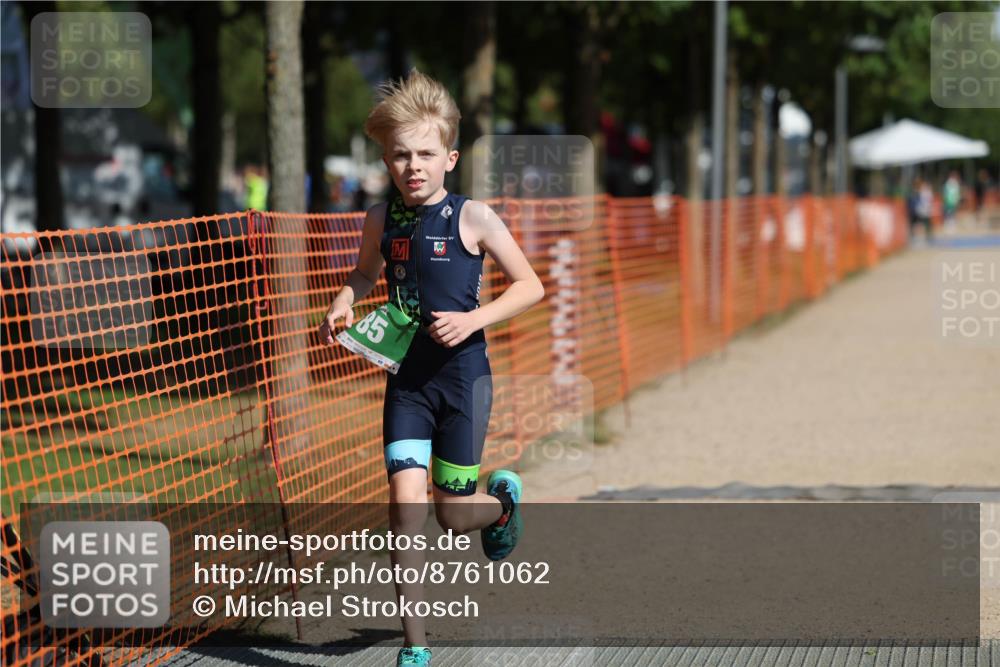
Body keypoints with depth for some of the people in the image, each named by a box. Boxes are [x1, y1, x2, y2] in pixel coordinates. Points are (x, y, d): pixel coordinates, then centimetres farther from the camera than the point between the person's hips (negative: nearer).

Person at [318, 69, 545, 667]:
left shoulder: (472, 217, -10)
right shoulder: (382, 218, 1)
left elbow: (531, 286, -6)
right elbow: (367, 272, 22)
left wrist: (473, 320, -18)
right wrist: (344, 303, 0)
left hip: (463, 375, -3)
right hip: (406, 376, 3)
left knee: (454, 515, 3)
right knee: (405, 498, -10)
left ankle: (503, 497, 42)